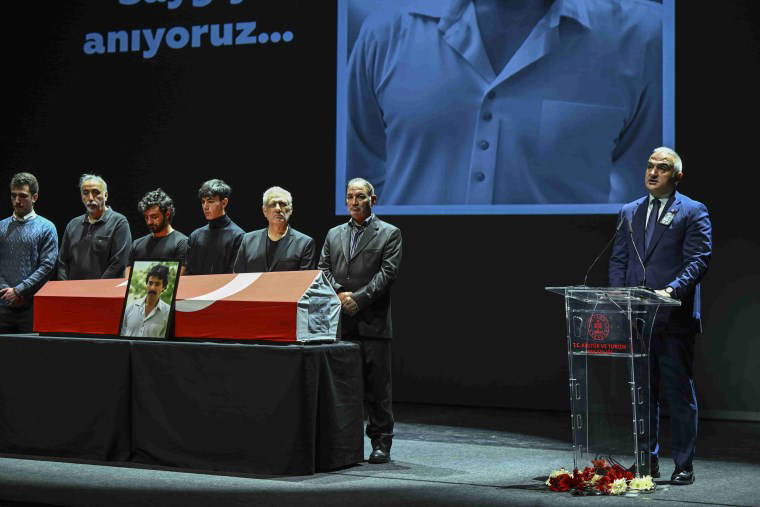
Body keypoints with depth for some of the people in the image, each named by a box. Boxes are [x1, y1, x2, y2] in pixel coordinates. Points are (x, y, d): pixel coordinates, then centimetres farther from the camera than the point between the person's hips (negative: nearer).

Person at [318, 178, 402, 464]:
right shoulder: (334, 234, 19)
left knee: (377, 386, -2)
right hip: (340, 323, 4)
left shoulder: (389, 234, 5)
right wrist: (339, 294, -8)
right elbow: (323, 269, 11)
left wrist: (359, 298, -14)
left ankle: (381, 444, 5)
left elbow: (388, 273, -5)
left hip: (373, 322, -4)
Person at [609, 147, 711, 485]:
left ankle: (684, 466, 7)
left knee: (680, 393, 0)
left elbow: (698, 260, -8)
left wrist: (673, 289, -23)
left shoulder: (693, 213, 1)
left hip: (674, 317, -5)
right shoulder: (629, 212, 16)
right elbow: (618, 260, 14)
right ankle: (647, 461, 18)